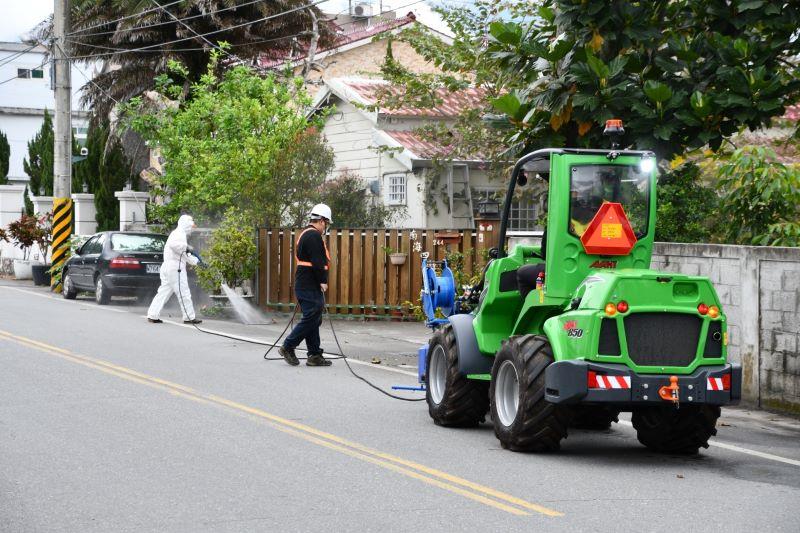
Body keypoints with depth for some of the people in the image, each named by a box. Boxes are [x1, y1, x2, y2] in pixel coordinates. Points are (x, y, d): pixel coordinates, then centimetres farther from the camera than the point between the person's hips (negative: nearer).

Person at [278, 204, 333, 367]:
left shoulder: (305, 234, 19)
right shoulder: (314, 236, -15)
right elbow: (317, 262, -22)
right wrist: (323, 281, -14)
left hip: (304, 285, 11)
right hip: (310, 287, -11)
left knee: (313, 320, 11)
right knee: (311, 318, -8)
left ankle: (314, 355, 13)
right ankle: (288, 347, -3)